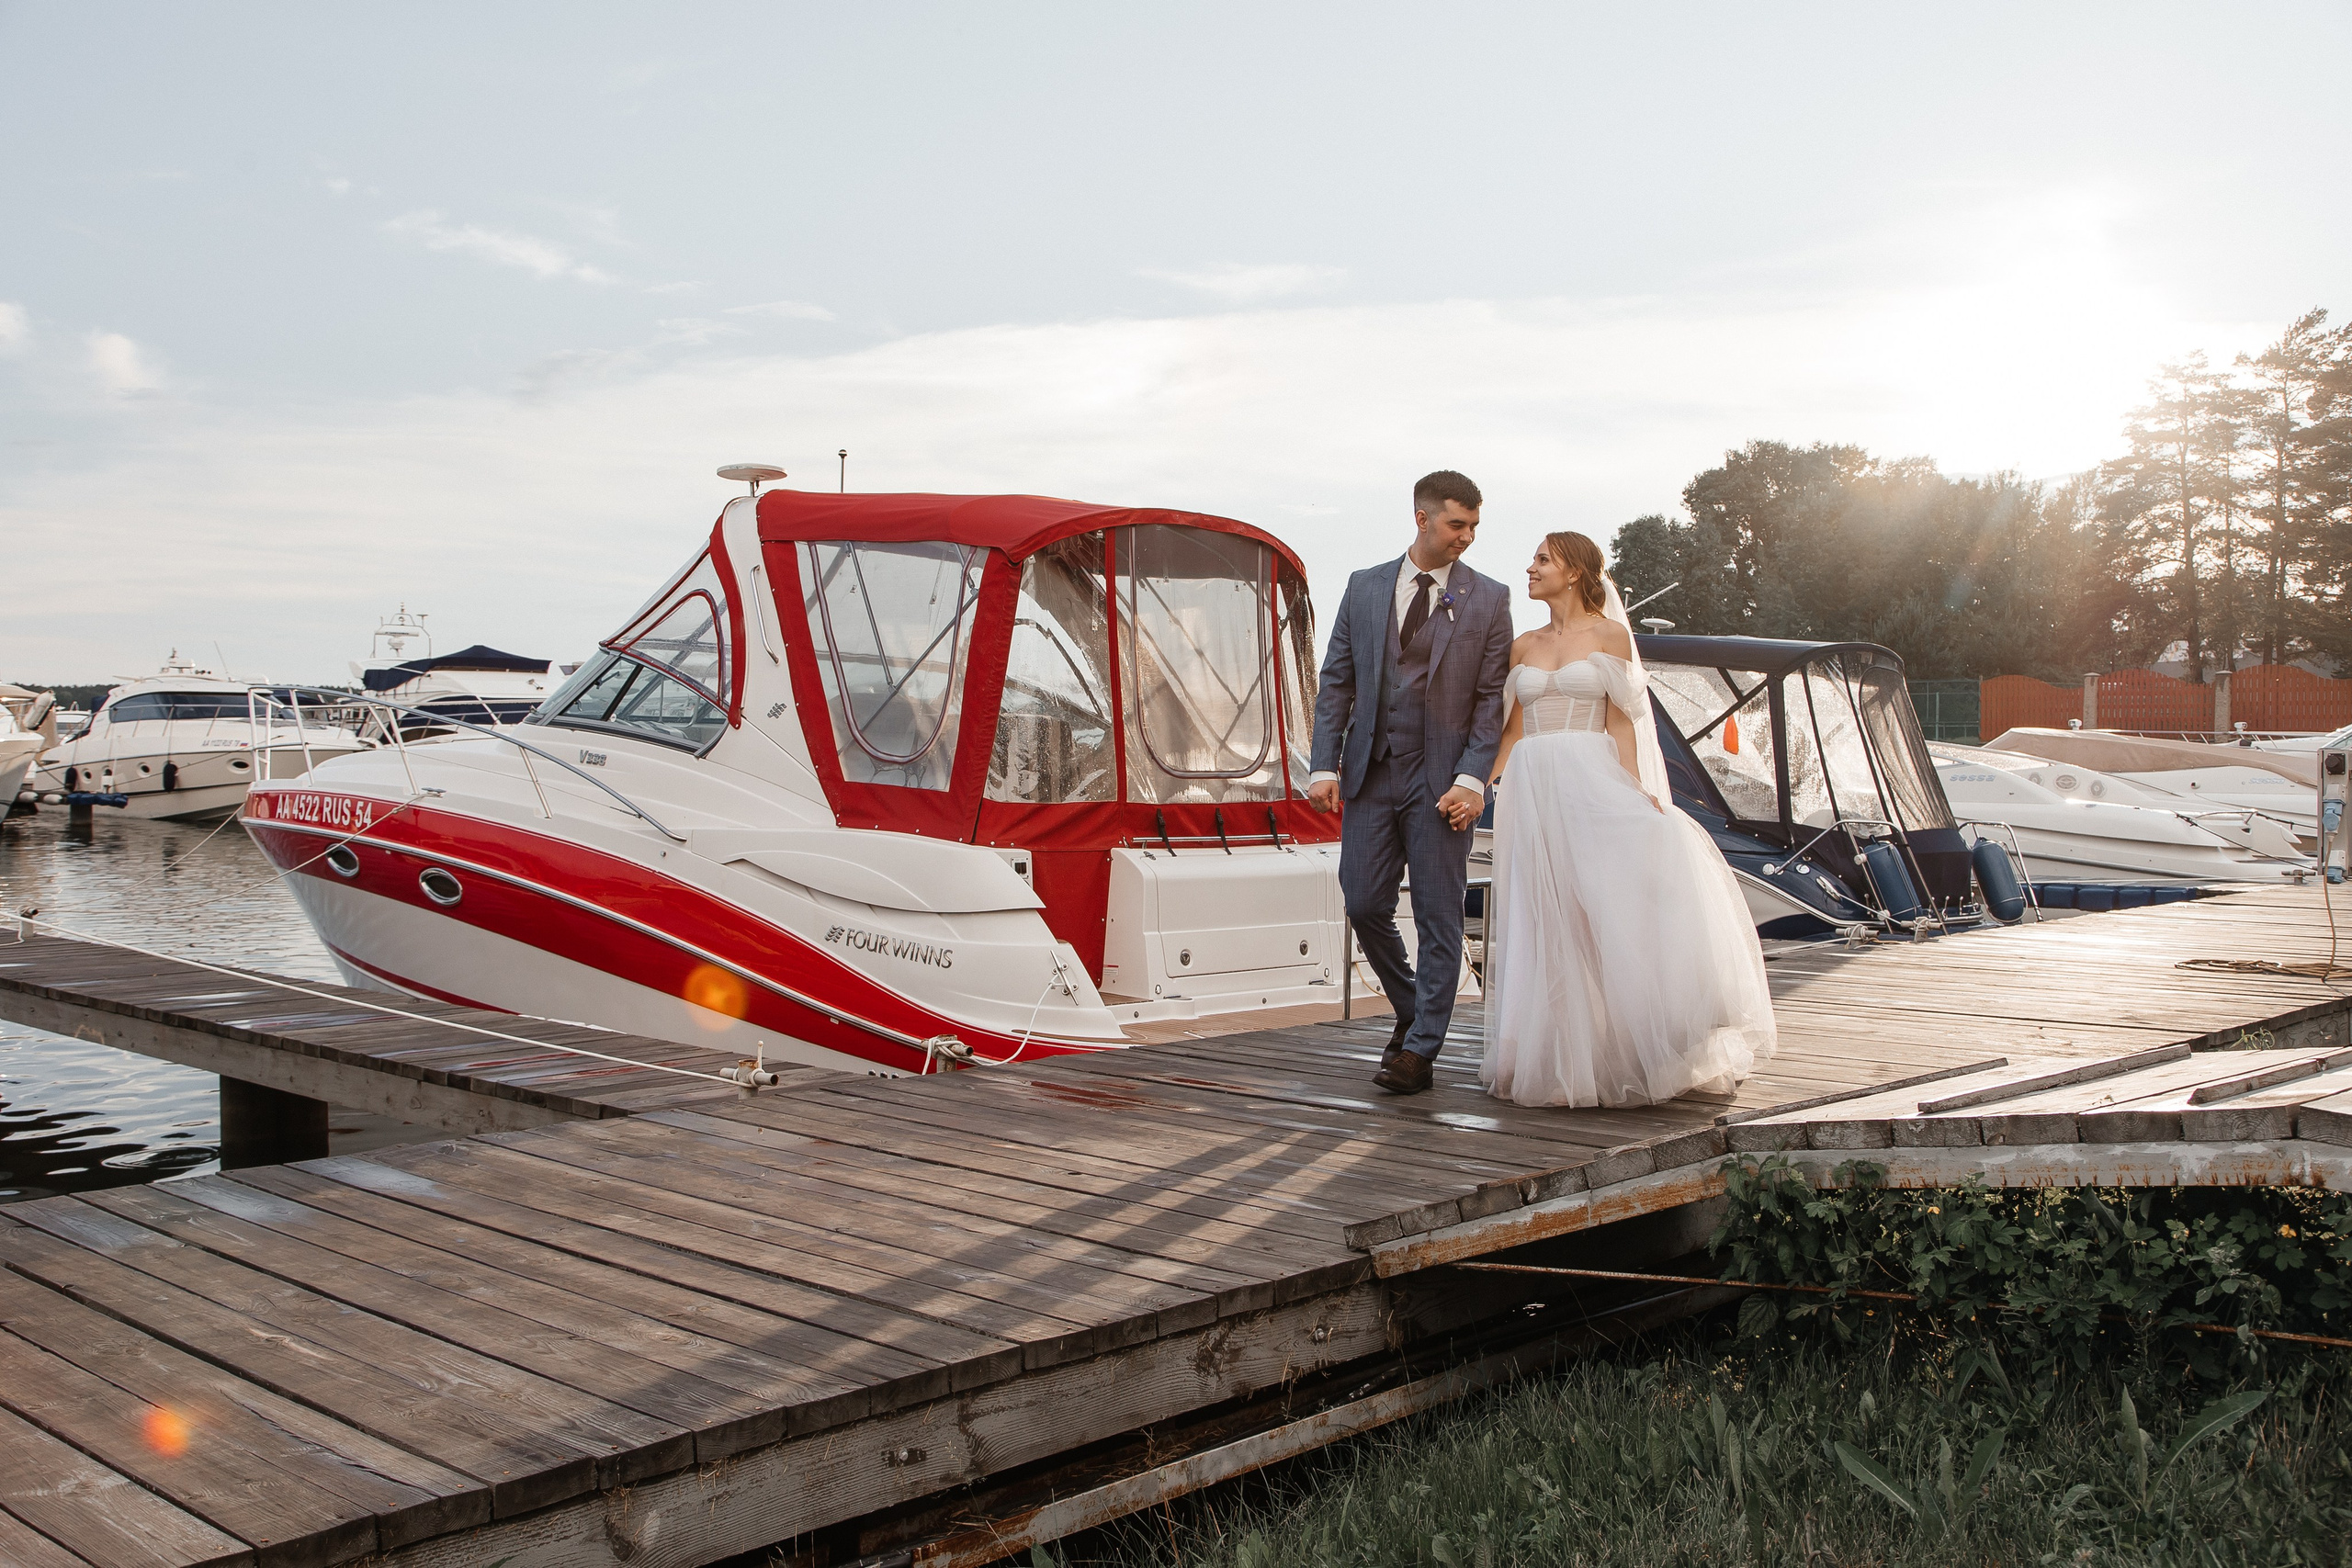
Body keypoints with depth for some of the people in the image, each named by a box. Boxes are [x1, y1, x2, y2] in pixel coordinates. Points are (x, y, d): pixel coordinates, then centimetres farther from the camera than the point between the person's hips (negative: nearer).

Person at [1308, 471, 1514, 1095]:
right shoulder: (1364, 587, 7)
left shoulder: (1489, 599, 1)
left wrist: (1471, 780, -12)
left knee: (1438, 919, -1)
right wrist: (1324, 766, -2)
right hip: (1371, 774, 3)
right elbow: (1336, 682, 8)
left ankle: (1420, 1050, 8)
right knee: (1365, 906, 3)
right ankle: (1411, 1010, 27)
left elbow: (1492, 698, -2)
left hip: (1441, 781, -2)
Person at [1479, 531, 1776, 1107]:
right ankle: (1560, 1055, 3)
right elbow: (1512, 729, 15)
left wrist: (1632, 791, -11)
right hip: (1532, 792, 4)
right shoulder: (1522, 647, 16)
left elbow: (1620, 723, 1)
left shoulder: (1609, 635, 6)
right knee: (1546, 921, -2)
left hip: (1591, 782, -3)